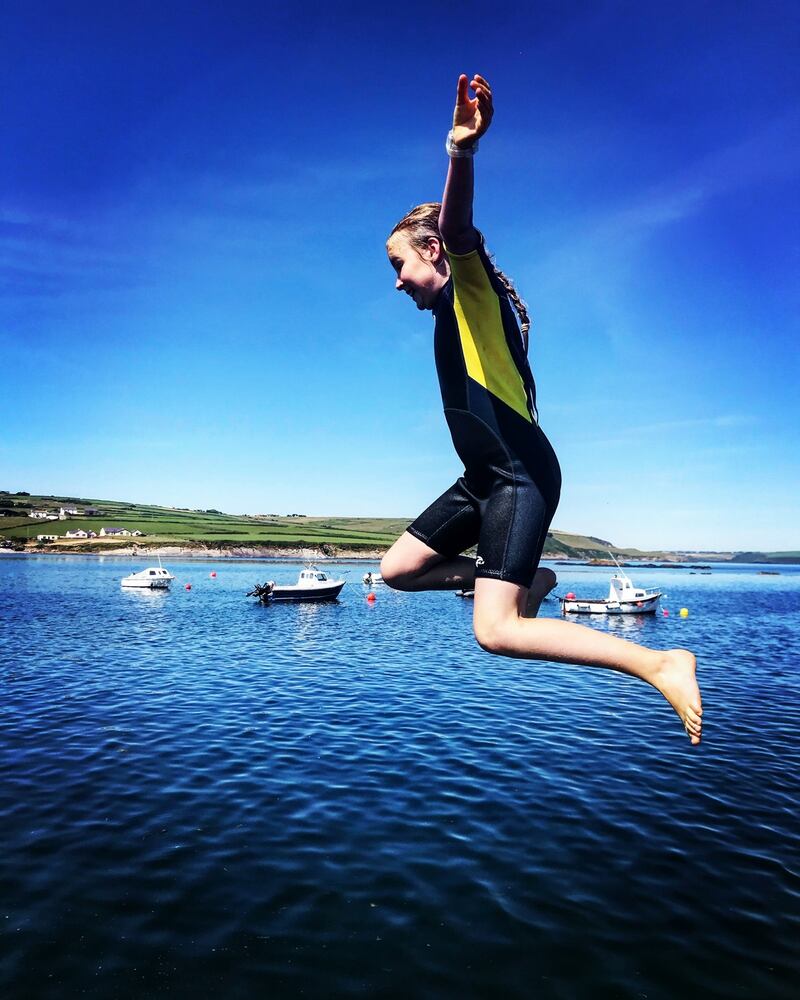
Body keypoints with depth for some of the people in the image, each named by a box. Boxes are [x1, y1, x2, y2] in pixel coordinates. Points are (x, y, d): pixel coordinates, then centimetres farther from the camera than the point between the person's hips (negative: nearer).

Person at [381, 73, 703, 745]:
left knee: (494, 631, -20)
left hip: (521, 475, -9)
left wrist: (462, 151, -43)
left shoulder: (471, 282, -3)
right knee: (397, 569, 12)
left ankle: (660, 663, -13)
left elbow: (457, 227, -26)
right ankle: (529, 581, 18)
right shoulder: (451, 316, 22)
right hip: (485, 479, 9)